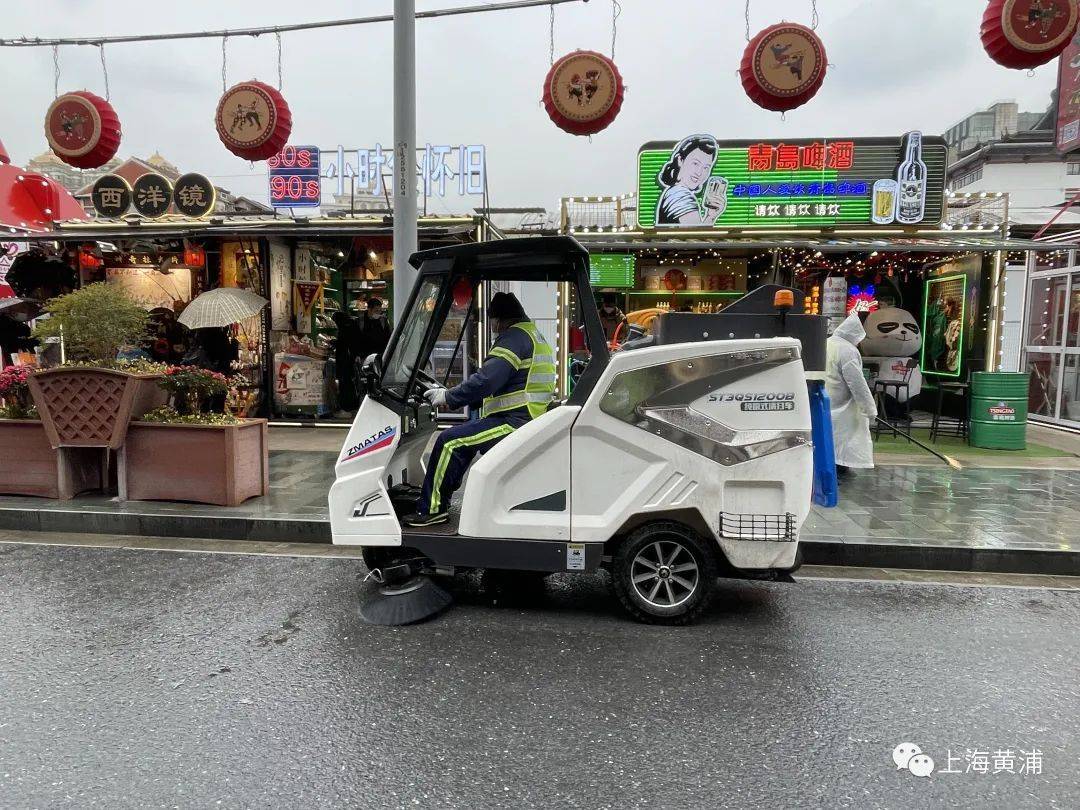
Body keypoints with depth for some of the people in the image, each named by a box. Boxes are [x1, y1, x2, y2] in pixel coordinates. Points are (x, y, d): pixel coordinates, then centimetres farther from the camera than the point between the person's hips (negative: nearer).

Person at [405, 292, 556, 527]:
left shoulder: (515, 337, -11)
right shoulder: (535, 336, 23)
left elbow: (486, 380, -23)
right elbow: (502, 387, 24)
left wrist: (449, 397, -10)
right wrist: (453, 398, 20)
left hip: (515, 422, -11)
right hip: (531, 419, 11)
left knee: (449, 441, -11)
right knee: (462, 437, 22)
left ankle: (430, 510, -2)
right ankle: (438, 503, 23)